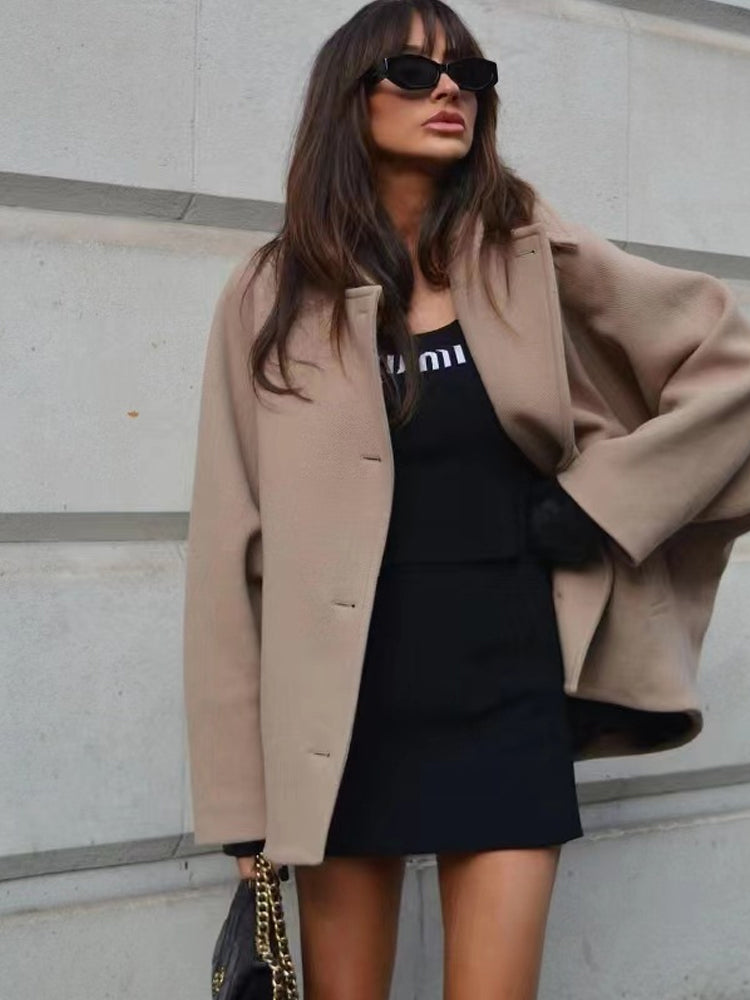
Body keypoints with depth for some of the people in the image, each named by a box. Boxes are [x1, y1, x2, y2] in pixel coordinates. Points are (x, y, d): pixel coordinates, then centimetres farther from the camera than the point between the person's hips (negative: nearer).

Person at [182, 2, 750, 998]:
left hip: (506, 703, 0)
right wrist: (239, 790, -2)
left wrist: (605, 499, -4)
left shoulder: (534, 260, 1)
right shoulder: (273, 296, 1)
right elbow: (232, 544, 0)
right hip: (340, 717, 1)